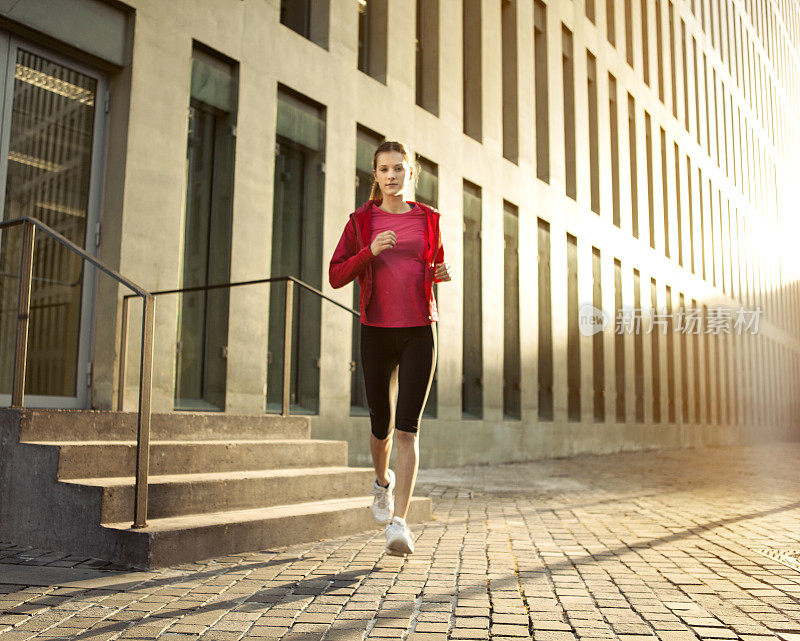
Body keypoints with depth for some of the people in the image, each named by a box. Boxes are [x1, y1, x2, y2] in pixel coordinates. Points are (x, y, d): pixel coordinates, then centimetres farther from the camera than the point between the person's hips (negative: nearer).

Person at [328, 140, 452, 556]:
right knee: (381, 425, 11)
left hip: (419, 331, 0)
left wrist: (442, 274, -2)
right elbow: (336, 277, 0)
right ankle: (383, 481, 43)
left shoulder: (428, 219, 8)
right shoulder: (361, 221, 5)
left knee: (408, 427, -11)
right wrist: (370, 251, -16)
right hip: (376, 331, 1)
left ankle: (398, 524, -11)